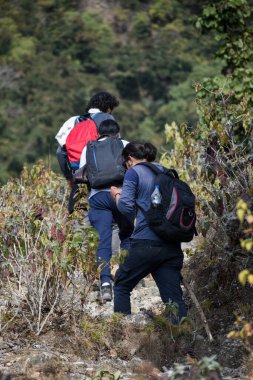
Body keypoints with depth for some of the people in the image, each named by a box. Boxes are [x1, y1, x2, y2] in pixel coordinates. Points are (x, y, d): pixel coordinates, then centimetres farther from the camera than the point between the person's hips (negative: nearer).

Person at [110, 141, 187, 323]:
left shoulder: (134, 173, -1)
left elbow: (126, 207, -9)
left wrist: (117, 194, 13)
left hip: (146, 243, -5)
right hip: (172, 246, 5)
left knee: (122, 286, 15)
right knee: (174, 296, 0)